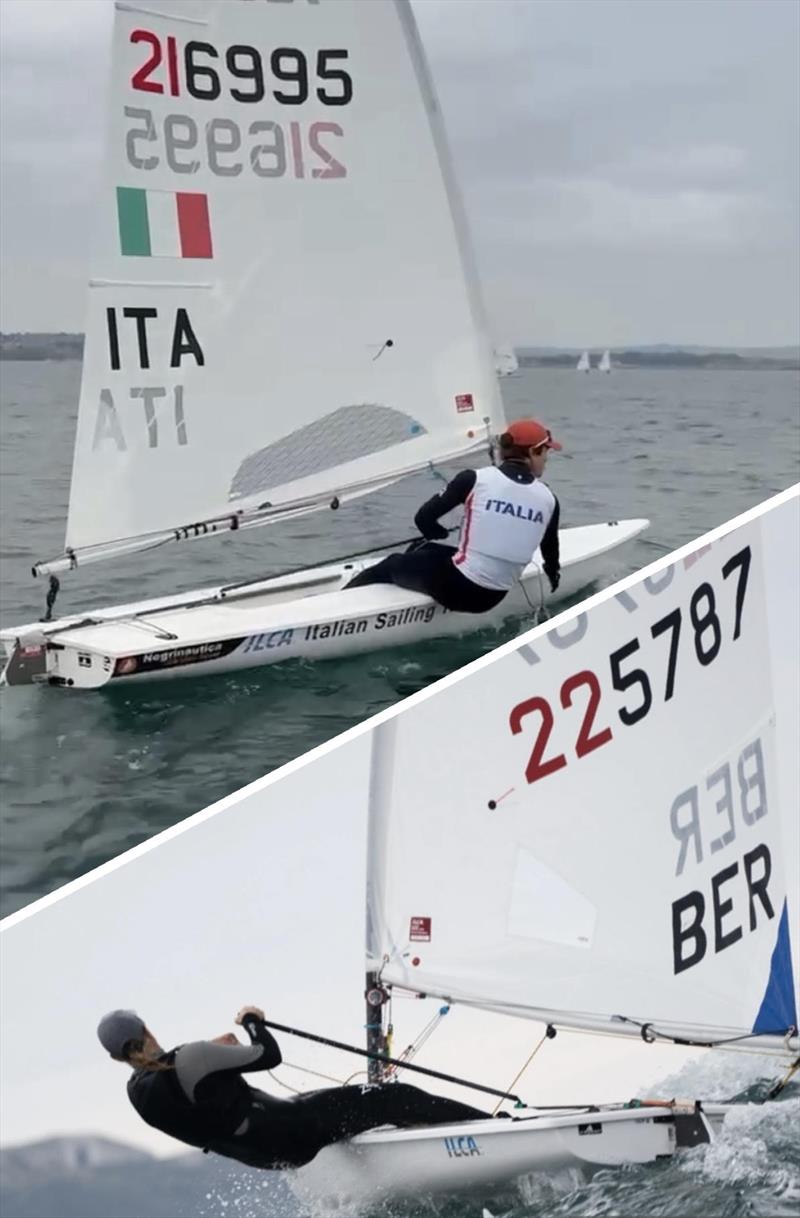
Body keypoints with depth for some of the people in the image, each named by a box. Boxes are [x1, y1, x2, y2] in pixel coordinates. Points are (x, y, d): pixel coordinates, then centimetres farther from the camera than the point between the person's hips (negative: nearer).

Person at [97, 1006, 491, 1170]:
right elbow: (270, 1056, -18)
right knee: (392, 1098, -2)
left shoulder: (138, 1091, -1)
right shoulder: (191, 1057, -26)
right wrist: (253, 1021, 1)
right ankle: (485, 1122, 4)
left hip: (265, 1152, 9)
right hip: (291, 1132, -9)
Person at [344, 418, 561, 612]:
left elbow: (424, 519, -7)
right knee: (418, 550, 29)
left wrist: (441, 533, 18)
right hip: (492, 598, 5)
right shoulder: (548, 499, -2)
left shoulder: (475, 479, -11)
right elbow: (550, 553, 14)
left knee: (391, 565, 26)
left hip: (456, 586, -5)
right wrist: (553, 573, 38)